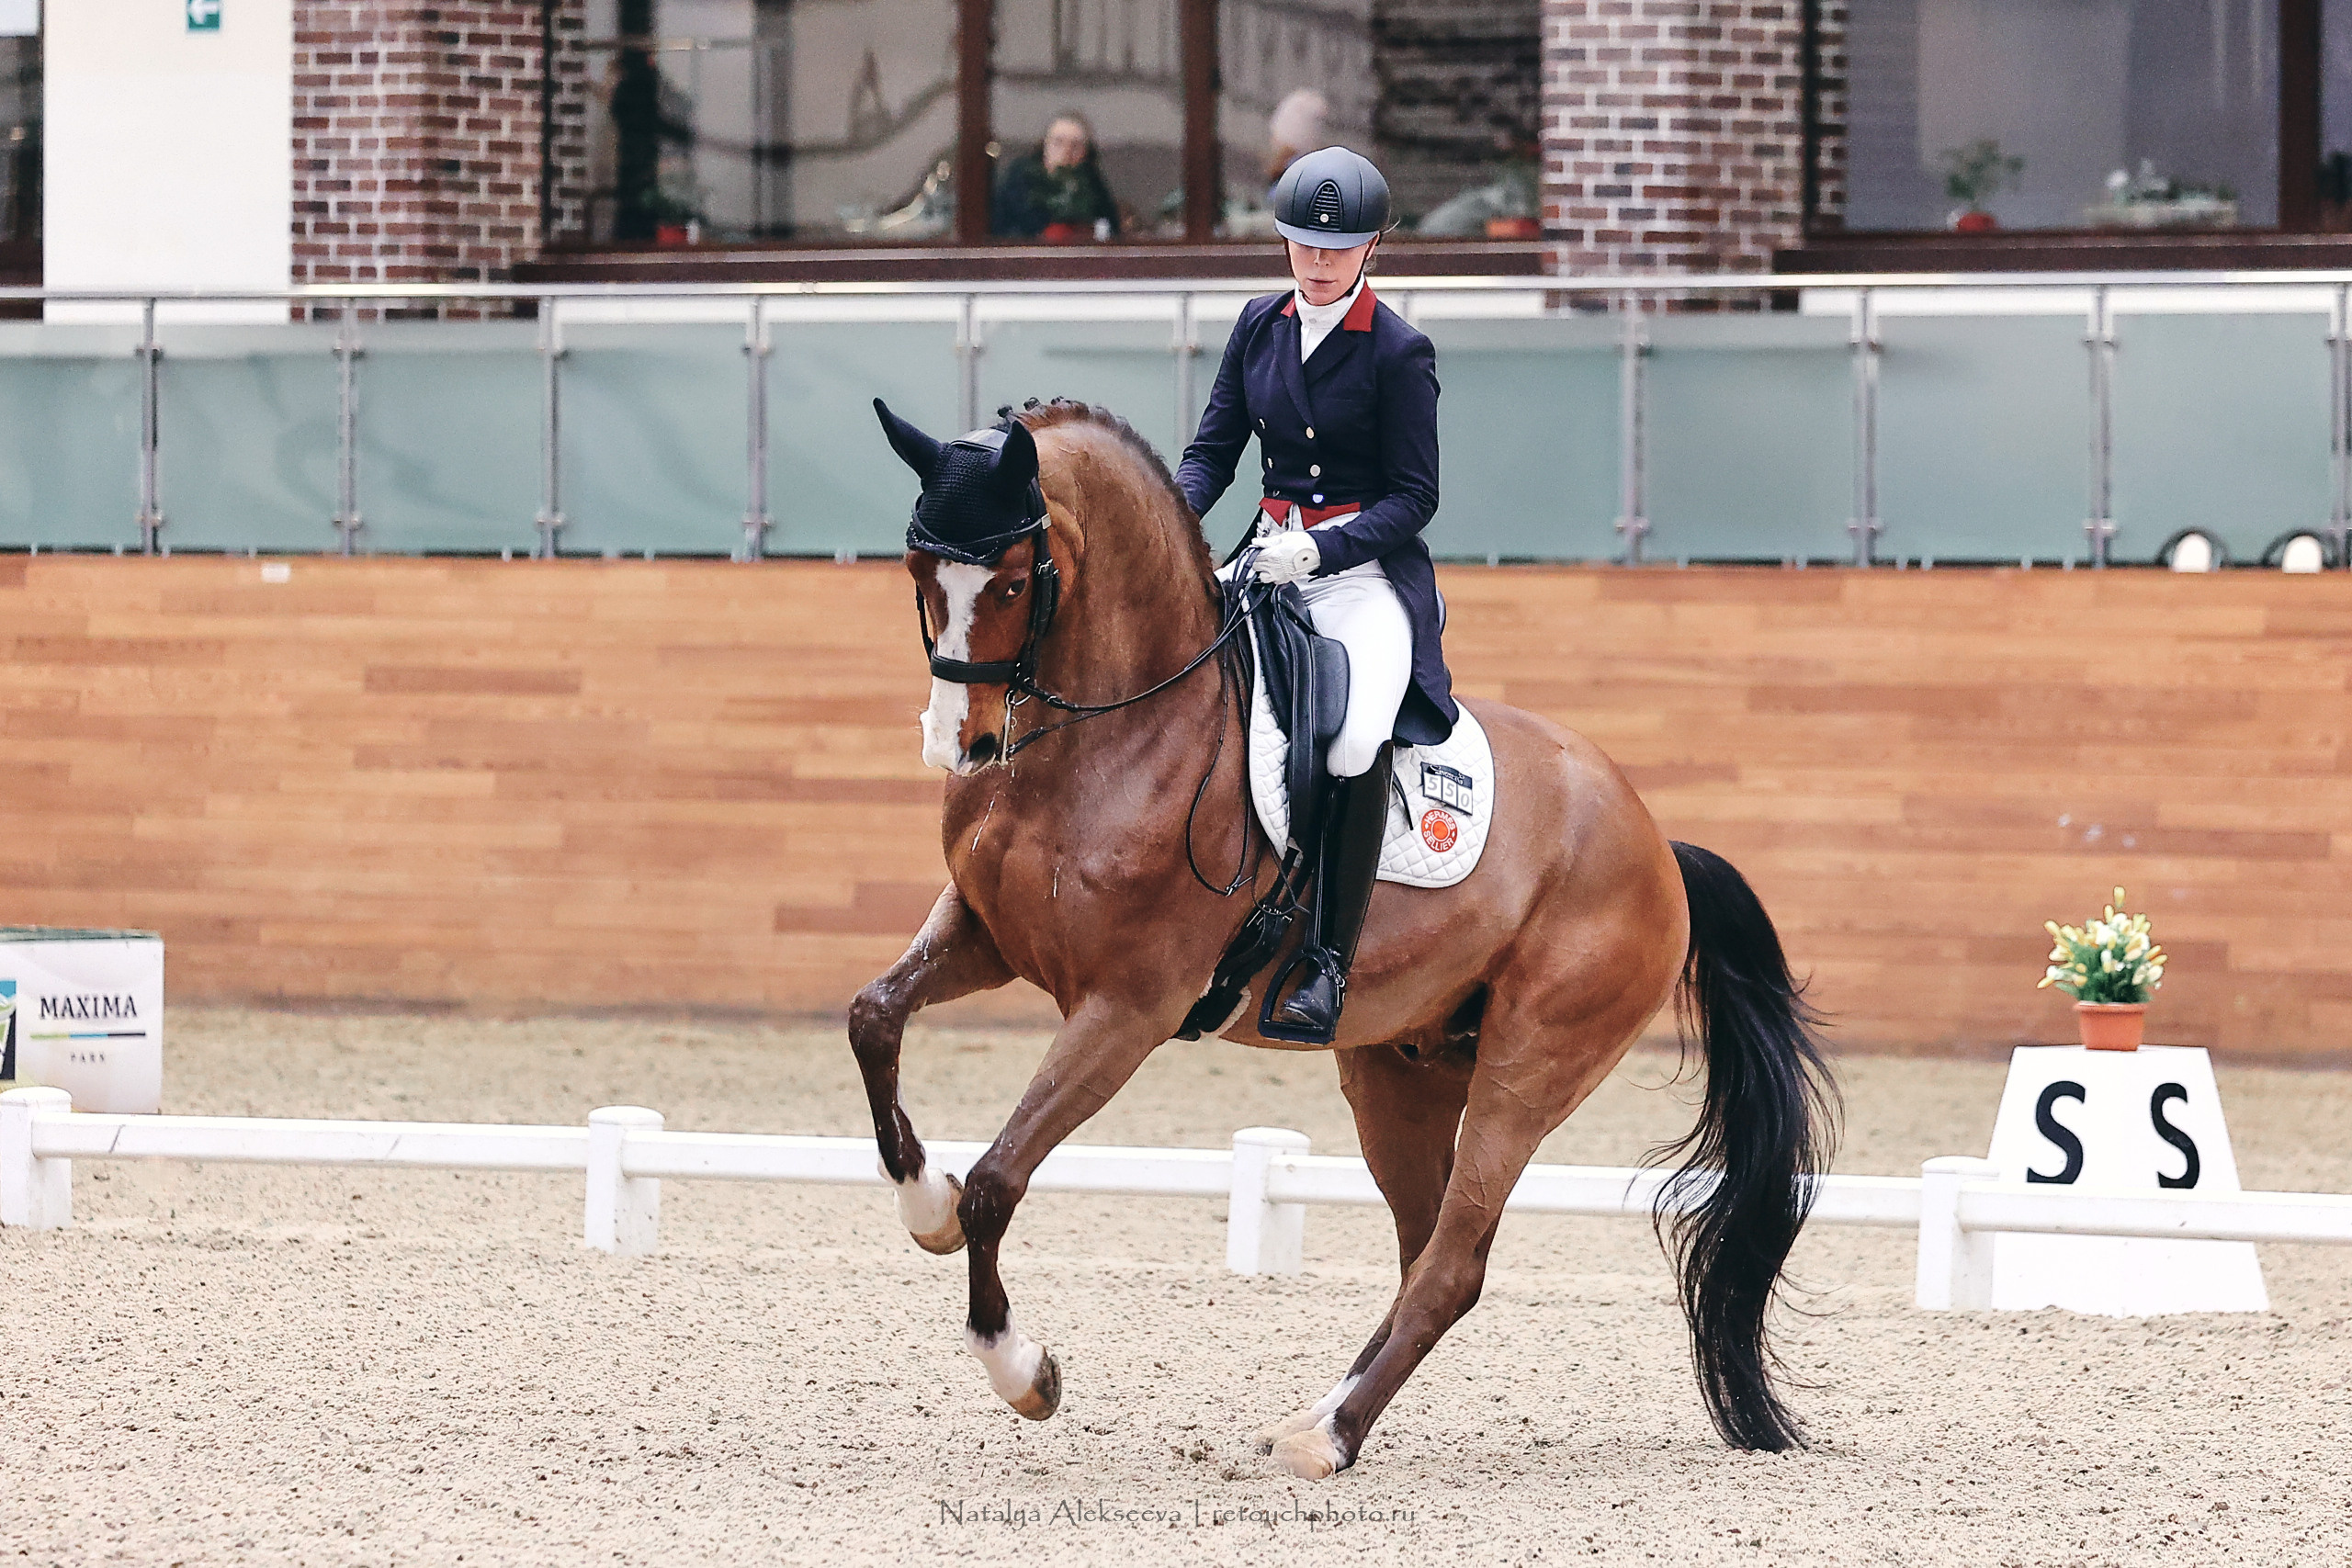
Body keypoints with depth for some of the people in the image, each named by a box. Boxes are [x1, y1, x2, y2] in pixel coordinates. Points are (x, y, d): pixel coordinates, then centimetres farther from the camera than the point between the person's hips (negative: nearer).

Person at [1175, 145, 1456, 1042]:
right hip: (1272, 559, 6)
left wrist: (1319, 550, -23)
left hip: (1370, 571, -6)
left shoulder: (1398, 353, -7)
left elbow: (1413, 498, -8)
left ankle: (1330, 966, -22)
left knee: (1357, 739, -30)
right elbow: (1214, 449, 9)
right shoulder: (1260, 327, 8)